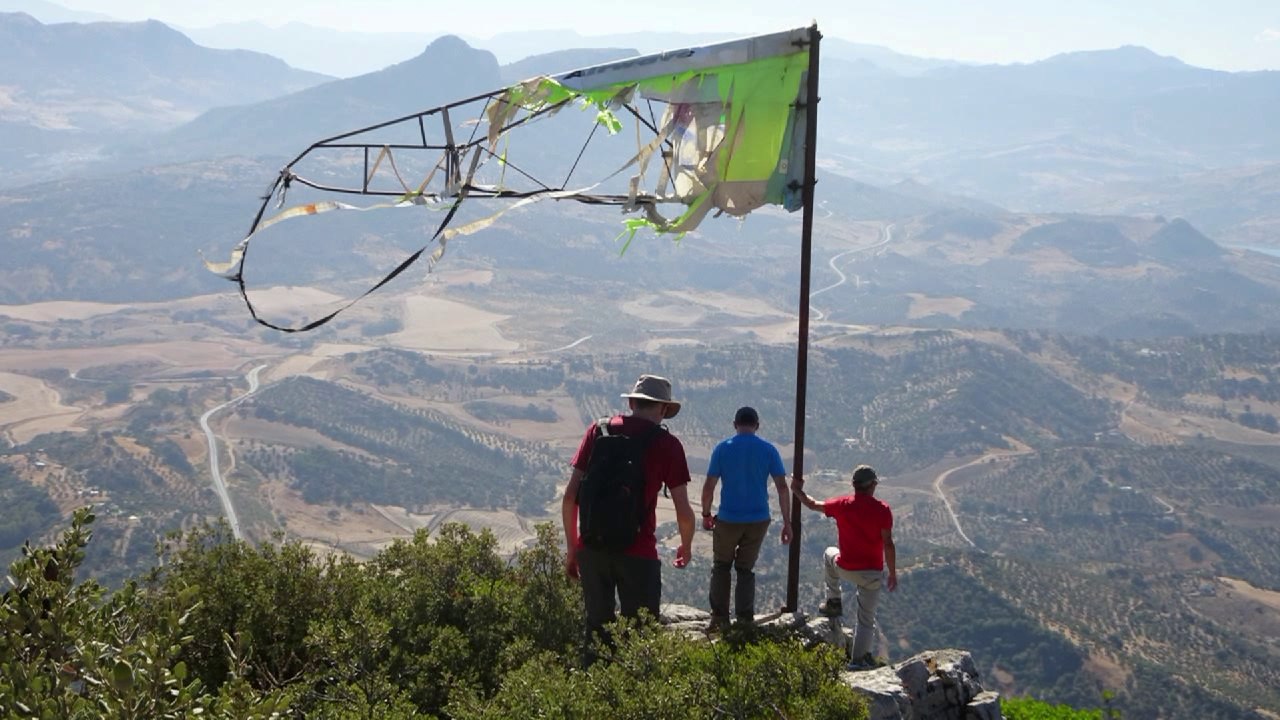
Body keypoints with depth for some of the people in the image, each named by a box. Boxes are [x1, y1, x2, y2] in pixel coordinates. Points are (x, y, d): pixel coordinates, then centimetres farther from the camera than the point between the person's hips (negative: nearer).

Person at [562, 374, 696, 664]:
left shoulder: (598, 431, 6)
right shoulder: (667, 444, -2)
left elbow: (570, 495, 4)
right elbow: (684, 511, -1)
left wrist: (571, 547, 14)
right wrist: (686, 547, 18)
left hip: (591, 549, 3)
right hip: (637, 553, -3)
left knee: (597, 628, 16)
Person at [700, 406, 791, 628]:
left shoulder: (723, 449, -4)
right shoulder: (768, 450, -2)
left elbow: (709, 487, -5)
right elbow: (782, 487, -5)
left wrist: (706, 514, 10)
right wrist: (787, 522, -1)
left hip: (728, 519, -1)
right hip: (758, 520, 1)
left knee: (721, 566, 17)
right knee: (746, 569, 15)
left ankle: (719, 618, 15)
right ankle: (745, 620, 12)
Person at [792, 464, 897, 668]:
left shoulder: (843, 505, -5)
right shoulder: (882, 510, -12)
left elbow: (812, 504, 10)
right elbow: (888, 544, -12)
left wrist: (798, 491, 28)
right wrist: (893, 574, -3)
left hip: (845, 569, 2)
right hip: (872, 573, -2)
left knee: (830, 553, 36)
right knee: (866, 619, 12)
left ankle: (833, 602, 34)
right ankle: (858, 658, 9)